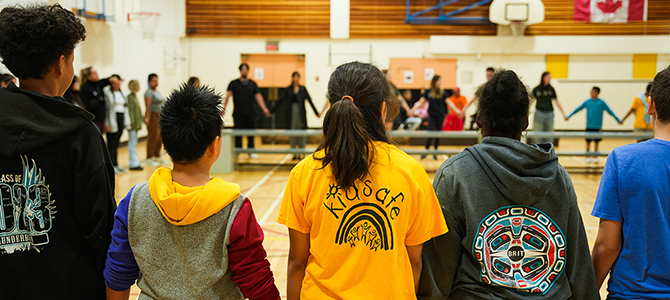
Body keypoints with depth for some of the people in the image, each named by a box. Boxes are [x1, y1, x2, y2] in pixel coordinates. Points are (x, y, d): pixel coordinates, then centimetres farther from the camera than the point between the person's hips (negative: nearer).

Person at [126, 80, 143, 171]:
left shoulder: (135, 97, 16)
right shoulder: (130, 97, -13)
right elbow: (130, 111, -18)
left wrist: (140, 121, 22)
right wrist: (132, 122, -22)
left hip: (136, 124, 10)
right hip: (133, 125, -10)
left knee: (134, 144, 13)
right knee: (132, 144, -6)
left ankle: (134, 162, 19)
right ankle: (134, 164, -4)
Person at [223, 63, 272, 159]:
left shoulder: (252, 84, 10)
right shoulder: (234, 83, 4)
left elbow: (258, 97, 8)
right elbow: (228, 95, -4)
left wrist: (264, 109, -1)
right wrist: (224, 108, -16)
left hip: (250, 113, 2)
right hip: (238, 114, -2)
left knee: (251, 133, 3)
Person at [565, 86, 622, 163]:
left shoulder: (601, 102, -1)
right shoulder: (587, 102, 3)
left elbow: (610, 111, 6)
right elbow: (578, 109, 11)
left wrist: (618, 120, 9)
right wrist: (568, 116, 12)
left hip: (597, 126, -1)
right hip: (589, 125, 1)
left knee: (596, 141, 6)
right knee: (588, 141, 3)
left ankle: (595, 157, 18)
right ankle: (587, 157, 13)